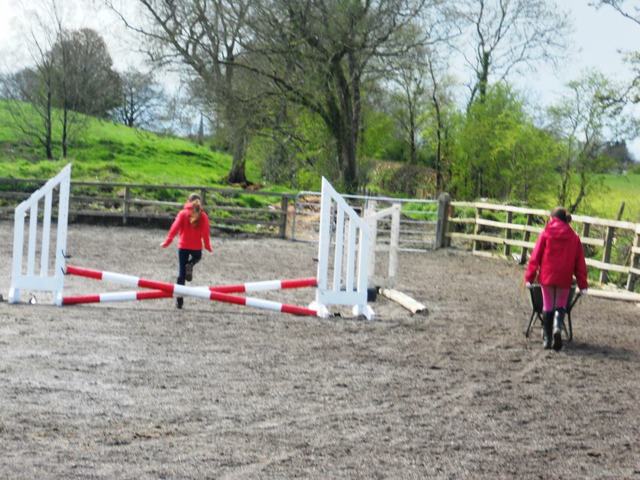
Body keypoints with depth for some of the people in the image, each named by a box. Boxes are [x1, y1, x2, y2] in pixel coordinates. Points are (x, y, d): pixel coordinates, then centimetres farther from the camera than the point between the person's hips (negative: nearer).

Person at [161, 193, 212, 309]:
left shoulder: (183, 214, -4)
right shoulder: (203, 216, -3)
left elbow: (174, 228, -12)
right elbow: (205, 233, -6)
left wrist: (167, 242, -12)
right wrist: (207, 246, 3)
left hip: (183, 246, 0)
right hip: (197, 247, 0)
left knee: (181, 273, 7)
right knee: (197, 257, 35)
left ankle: (179, 299, 1)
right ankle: (190, 265, -1)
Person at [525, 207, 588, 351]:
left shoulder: (546, 234, -2)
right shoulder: (574, 237, 3)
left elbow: (535, 257, -4)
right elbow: (580, 263, 4)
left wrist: (529, 277, 1)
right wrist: (583, 284, 8)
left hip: (547, 277, -1)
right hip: (564, 279, 1)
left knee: (548, 306, 10)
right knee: (561, 305, 12)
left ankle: (547, 338, 11)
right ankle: (558, 327, -17)